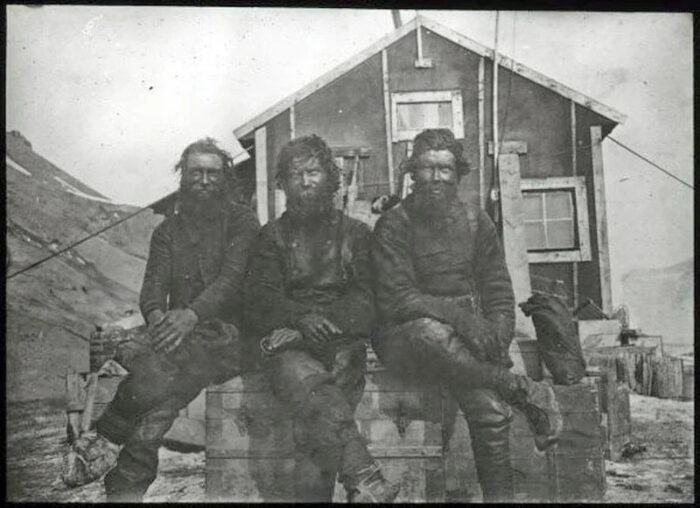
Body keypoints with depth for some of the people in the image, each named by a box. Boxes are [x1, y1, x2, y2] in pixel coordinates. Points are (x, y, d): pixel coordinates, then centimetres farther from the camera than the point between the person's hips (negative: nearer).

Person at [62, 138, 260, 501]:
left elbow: (233, 277, -9)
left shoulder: (241, 221, 6)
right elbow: (154, 283, 6)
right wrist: (156, 315, -19)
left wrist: (192, 314, -28)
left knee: (160, 365, -33)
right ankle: (126, 488, -31)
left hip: (226, 332, -3)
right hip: (176, 330, 3)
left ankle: (105, 440, -21)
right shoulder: (167, 230, 19)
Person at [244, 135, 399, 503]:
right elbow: (260, 300, 6)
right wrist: (302, 318, -13)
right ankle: (369, 484, -33)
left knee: (316, 435, -20)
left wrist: (321, 325, -10)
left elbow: (367, 303, 6)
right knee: (324, 404, -32)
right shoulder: (272, 236, 18)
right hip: (288, 348, -1)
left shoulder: (356, 233, 17)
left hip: (342, 346, 1)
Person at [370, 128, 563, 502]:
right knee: (429, 331, -38)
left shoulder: (476, 223, 11)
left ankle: (499, 494, -7)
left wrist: (496, 341, -9)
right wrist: (458, 315, -25)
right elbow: (397, 299, -13)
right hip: (403, 340, -3)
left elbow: (500, 297, 10)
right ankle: (526, 393, -22)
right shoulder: (393, 226, -1)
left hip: (466, 342, 3)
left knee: (489, 408, -24)